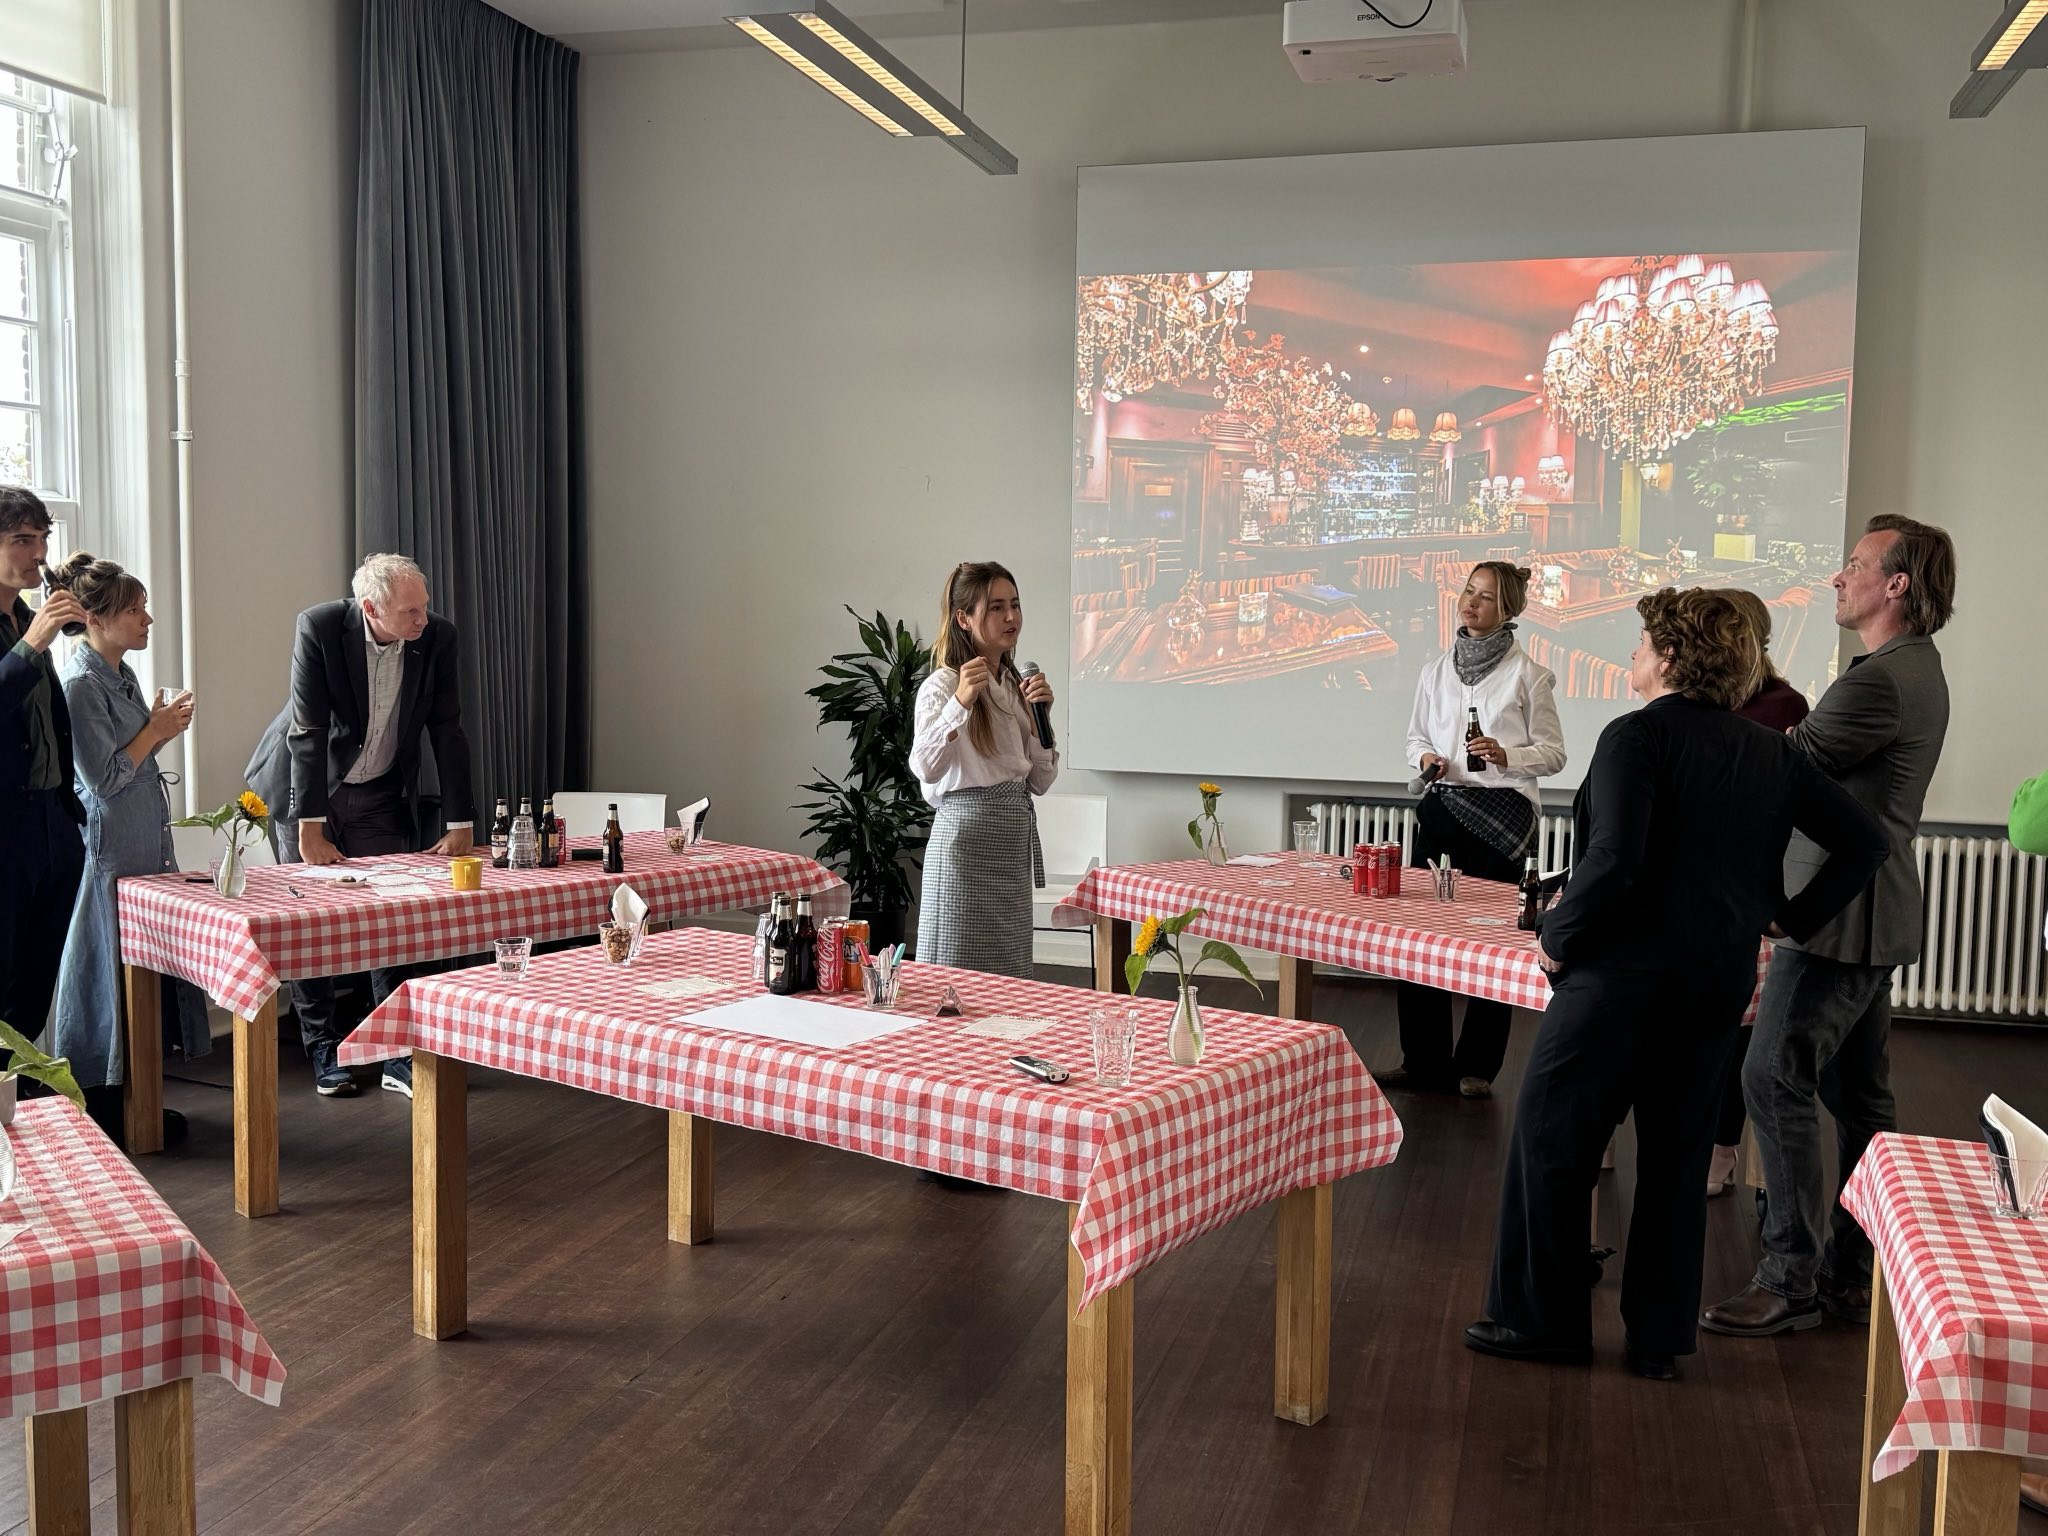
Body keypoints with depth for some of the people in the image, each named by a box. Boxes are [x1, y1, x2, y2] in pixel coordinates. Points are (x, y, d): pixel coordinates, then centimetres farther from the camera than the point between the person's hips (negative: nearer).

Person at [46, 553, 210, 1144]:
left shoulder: (121, 674, 13)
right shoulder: (81, 683, -16)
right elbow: (103, 778, -18)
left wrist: (163, 727, 6)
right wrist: (155, 730, -10)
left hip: (146, 840, 9)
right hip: (108, 846, -9)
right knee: (110, 968, -2)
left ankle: (131, 1098, 22)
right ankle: (103, 1112, 8)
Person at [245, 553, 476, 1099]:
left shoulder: (436, 637, -14)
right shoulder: (319, 627, -23)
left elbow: (447, 732, -8)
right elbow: (308, 732, -24)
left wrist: (462, 824, -10)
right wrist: (311, 828, -26)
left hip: (381, 796, 3)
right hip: (306, 787, -2)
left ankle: (399, 1054, 6)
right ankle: (323, 1049, 13)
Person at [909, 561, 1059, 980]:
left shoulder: (1015, 684, 13)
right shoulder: (942, 685, -9)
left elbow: (1040, 781, 11)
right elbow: (926, 768, -25)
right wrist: (961, 702, -33)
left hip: (1015, 843, 7)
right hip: (967, 838, -7)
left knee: (1009, 975, 11)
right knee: (961, 977, -2)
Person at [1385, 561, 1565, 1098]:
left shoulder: (1528, 675, 0)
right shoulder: (1435, 671, 12)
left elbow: (1553, 752, 1)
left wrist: (1505, 756, -17)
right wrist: (1425, 758, -2)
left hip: (1501, 813, -4)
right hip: (1441, 808, 4)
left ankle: (1476, 1065, 12)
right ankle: (1425, 1059, 13)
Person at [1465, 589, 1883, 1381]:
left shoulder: (1639, 736, -13)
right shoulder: (1772, 753, 8)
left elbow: (1613, 862, -24)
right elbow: (1863, 841, 9)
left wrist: (1557, 937, -11)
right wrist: (1790, 919, 11)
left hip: (1626, 973, -7)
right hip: (1722, 980, 7)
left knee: (1551, 1139, 7)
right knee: (1677, 1151, 15)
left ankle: (1542, 1320, 15)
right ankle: (1660, 1337, 22)